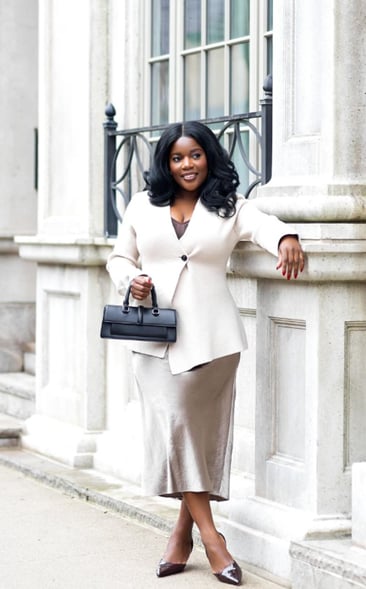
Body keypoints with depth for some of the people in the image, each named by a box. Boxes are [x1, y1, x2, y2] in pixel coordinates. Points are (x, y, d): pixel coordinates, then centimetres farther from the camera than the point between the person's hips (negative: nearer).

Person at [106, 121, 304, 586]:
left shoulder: (229, 207, 3)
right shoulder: (143, 206, 10)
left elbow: (261, 225, -17)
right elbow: (119, 257, 17)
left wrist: (286, 238, -39)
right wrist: (131, 279, -5)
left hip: (210, 336, -1)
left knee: (203, 431, 2)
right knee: (170, 426, -8)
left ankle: (182, 532, 17)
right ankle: (210, 537, -4)